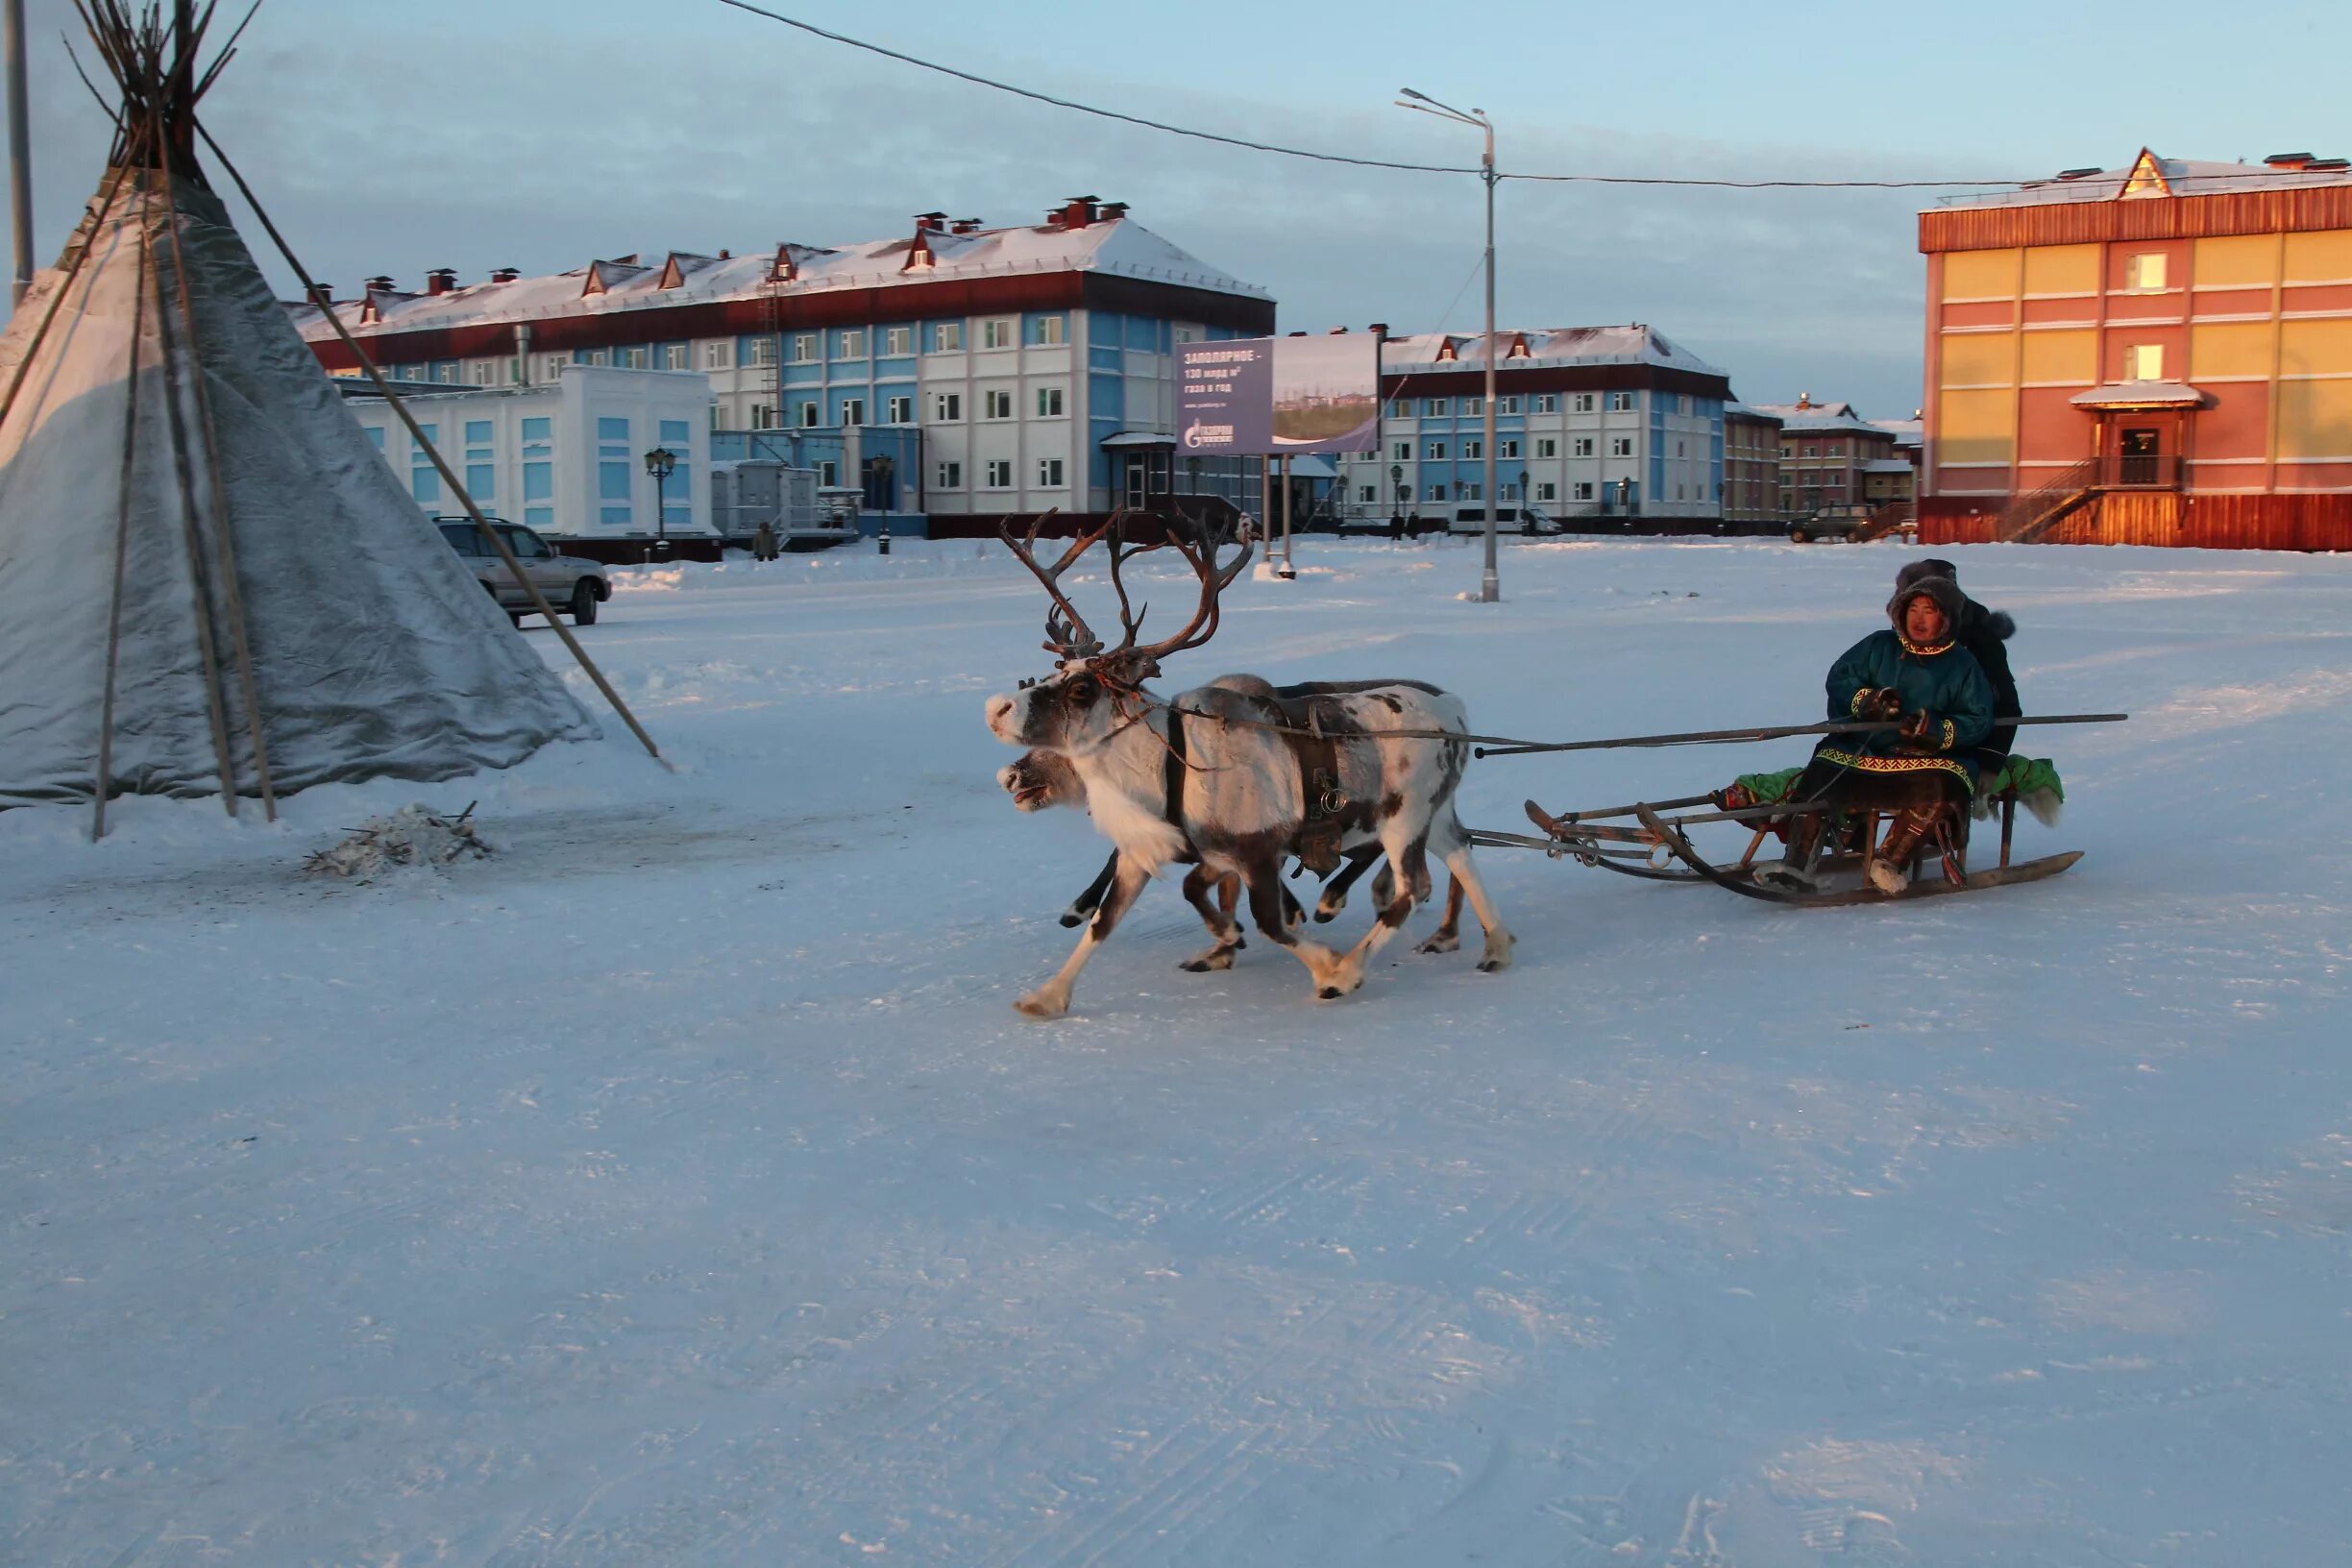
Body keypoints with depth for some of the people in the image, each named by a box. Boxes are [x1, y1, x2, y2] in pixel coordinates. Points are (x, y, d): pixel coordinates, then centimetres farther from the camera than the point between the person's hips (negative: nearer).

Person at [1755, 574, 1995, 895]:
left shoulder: (1963, 665, 4)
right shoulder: (1879, 646, 10)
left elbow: (1979, 721, -2)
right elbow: (1838, 679, 9)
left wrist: (1938, 731, -20)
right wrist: (1865, 700, -11)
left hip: (1928, 758, -2)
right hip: (1863, 748, 2)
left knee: (1939, 789, -34)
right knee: (1819, 776, -22)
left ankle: (1892, 863, -26)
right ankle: (1797, 865, -27)